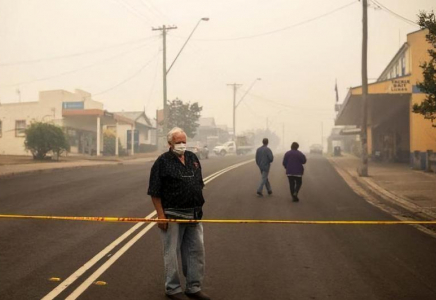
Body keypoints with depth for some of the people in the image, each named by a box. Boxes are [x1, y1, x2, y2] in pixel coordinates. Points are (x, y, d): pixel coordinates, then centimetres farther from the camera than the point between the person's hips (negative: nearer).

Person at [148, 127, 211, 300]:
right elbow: (155, 192, -10)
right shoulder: (163, 162, -8)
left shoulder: (193, 158, 10)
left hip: (193, 215, 6)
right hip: (173, 216, -6)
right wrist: (160, 215, -15)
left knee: (196, 251, 11)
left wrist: (199, 207, 14)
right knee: (172, 253, 4)